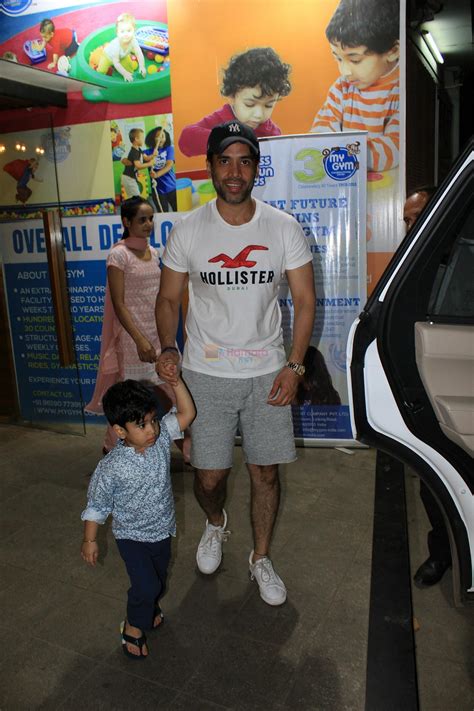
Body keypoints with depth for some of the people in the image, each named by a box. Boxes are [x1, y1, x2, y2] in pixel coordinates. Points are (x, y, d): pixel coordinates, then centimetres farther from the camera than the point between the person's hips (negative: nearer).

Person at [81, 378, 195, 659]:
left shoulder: (161, 439, -16)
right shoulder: (111, 468, -27)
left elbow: (187, 414, -16)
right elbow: (97, 505, -13)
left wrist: (176, 382, -27)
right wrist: (90, 541, -6)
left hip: (162, 532, 5)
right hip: (132, 537, -5)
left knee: (159, 579, 22)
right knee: (146, 585, -10)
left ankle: (149, 608, 55)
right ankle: (133, 627, 21)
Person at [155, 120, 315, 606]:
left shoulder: (284, 228, -3)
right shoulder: (187, 231, -3)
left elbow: (304, 300, 0)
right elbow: (169, 298, 4)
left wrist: (294, 365, -9)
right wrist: (167, 349, -14)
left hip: (267, 373, 1)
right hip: (205, 374, 0)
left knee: (265, 472, 9)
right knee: (209, 476, 4)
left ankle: (261, 558, 34)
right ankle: (215, 523, 41)